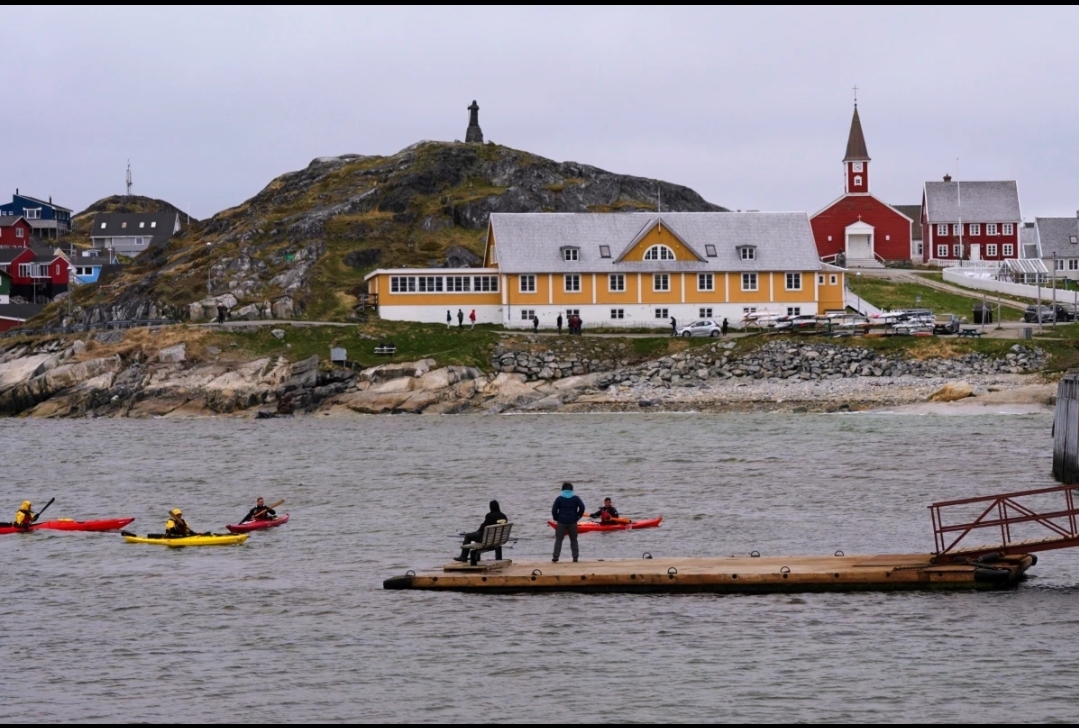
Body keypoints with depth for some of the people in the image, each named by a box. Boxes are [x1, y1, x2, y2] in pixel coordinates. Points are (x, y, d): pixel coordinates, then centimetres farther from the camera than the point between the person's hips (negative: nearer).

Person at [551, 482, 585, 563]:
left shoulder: (559, 498, -1)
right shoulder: (576, 498, 0)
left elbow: (554, 510, -4)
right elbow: (582, 508, -7)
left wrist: (556, 518, 10)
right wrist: (578, 516, 5)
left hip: (561, 522, -1)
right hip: (573, 522, 1)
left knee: (558, 539, 3)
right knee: (573, 540, 11)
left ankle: (555, 558, -6)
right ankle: (575, 557, 8)